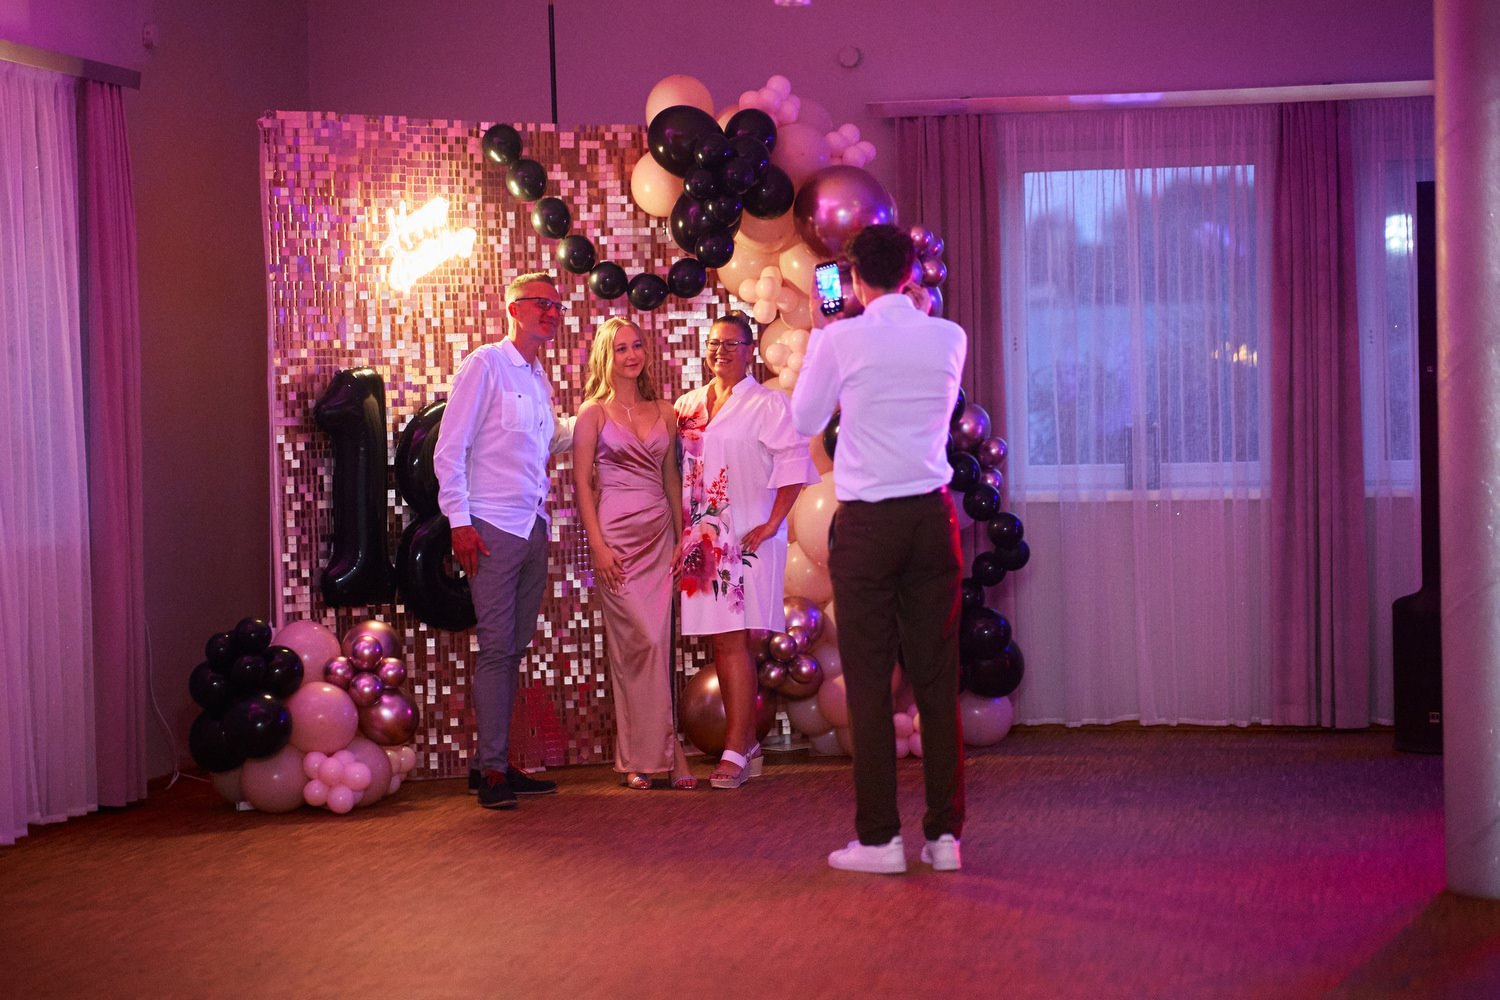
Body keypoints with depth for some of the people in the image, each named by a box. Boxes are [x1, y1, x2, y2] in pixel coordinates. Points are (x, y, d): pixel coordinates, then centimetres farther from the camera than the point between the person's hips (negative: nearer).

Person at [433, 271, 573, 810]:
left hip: (533, 527, 7)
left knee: (515, 648, 8)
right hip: (492, 529, -7)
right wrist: (459, 521, -15)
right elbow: (449, 449, -9)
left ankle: (496, 763, 14)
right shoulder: (486, 365, -5)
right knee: (496, 648, -9)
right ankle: (491, 771, -6)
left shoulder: (540, 381, 17)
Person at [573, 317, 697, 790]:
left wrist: (682, 536, 8)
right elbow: (582, 481, -2)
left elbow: (671, 478, 16)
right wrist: (597, 545, -10)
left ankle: (642, 756, 4)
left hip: (660, 534, 4)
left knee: (657, 642, -1)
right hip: (617, 535, -4)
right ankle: (661, 752, -3)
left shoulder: (664, 412, 13)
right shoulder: (594, 413, 2)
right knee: (643, 641, -10)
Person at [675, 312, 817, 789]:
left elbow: (793, 465, -6)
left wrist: (771, 525, -12)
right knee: (720, 643, 7)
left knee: (731, 640, -11)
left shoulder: (767, 404, -2)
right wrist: (680, 530, 10)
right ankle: (745, 742, 17)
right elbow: (676, 470, 18)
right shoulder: (687, 405, 14)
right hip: (701, 537, 5)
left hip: (744, 536, -5)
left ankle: (735, 752, -10)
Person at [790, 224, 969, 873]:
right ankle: (945, 833, 7)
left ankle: (879, 837, 0)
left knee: (869, 680, 0)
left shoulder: (838, 341, -6)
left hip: (866, 523, -3)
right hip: (933, 516, 3)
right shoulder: (949, 338, 3)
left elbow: (804, 421, 8)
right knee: (937, 678, 5)